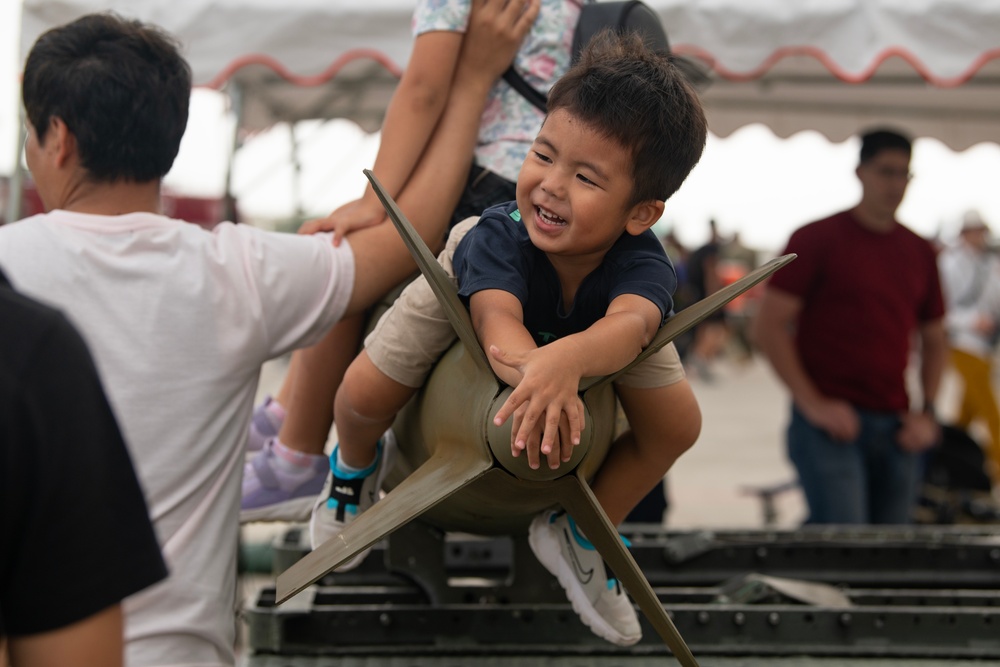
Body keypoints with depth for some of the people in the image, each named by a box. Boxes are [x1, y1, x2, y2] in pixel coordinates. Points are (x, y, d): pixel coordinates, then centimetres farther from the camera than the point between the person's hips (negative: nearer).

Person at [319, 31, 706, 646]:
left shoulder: (642, 262, -44)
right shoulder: (497, 235, -44)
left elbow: (629, 325, -65)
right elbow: (500, 323, -60)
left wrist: (566, 359, -89)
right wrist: (534, 370, -84)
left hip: (590, 329, 2)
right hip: (476, 289, -1)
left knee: (680, 423, -14)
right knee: (364, 395, -16)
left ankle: (578, 536, 11)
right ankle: (359, 463, 25)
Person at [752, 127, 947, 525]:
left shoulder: (919, 252, 14)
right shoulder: (817, 239, -2)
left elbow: (933, 339, 23)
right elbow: (768, 328, -6)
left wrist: (926, 412, 8)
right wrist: (812, 404, -13)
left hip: (896, 429, 6)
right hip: (832, 422, -6)